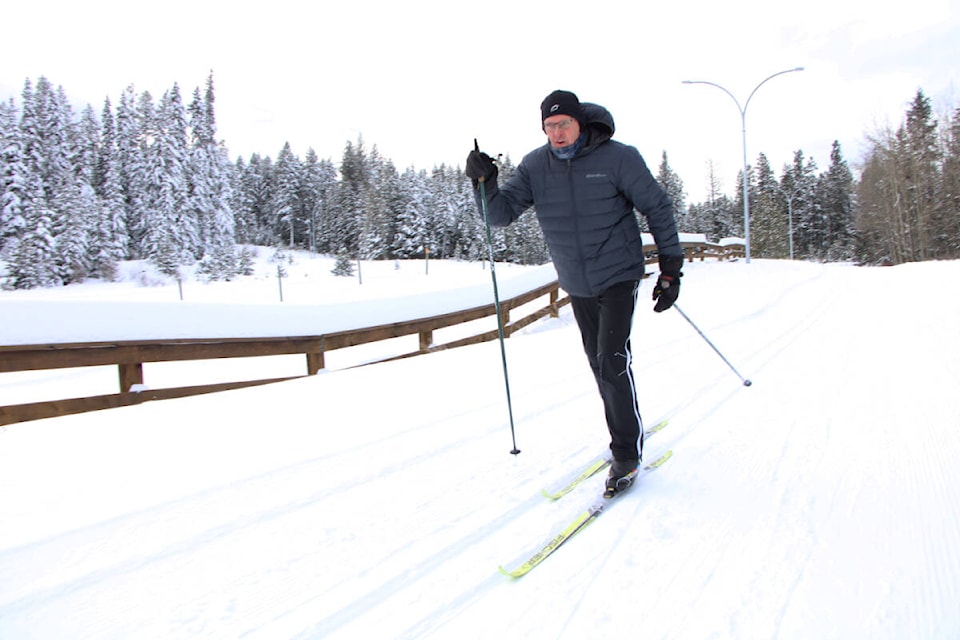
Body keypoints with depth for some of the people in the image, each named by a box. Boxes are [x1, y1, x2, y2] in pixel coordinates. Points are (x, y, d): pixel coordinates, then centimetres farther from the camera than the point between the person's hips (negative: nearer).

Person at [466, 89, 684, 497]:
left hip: (619, 276, -4)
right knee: (598, 363, 12)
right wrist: (484, 182, -25)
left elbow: (658, 208, -5)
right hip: (576, 284, 5)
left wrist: (670, 269, -7)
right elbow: (500, 213, -4)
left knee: (612, 360, -14)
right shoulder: (534, 166, -4)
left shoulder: (618, 158, -13)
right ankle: (626, 432, 32)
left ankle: (627, 452, 2)